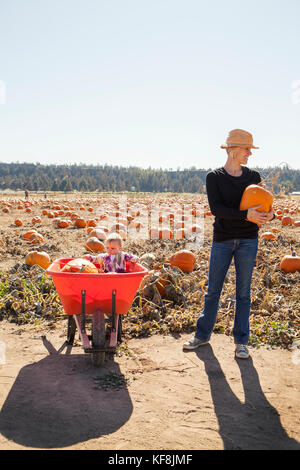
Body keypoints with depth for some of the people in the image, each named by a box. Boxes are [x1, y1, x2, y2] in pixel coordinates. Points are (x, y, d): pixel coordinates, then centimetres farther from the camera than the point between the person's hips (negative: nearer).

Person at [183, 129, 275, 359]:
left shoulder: (254, 176, 7)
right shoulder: (214, 177, -1)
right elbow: (216, 208, -14)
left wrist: (269, 214, -15)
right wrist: (245, 214, -25)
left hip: (247, 240, 1)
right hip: (222, 239, -1)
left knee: (243, 292, 6)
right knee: (213, 290, 8)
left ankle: (241, 341, 17)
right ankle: (202, 334, 24)